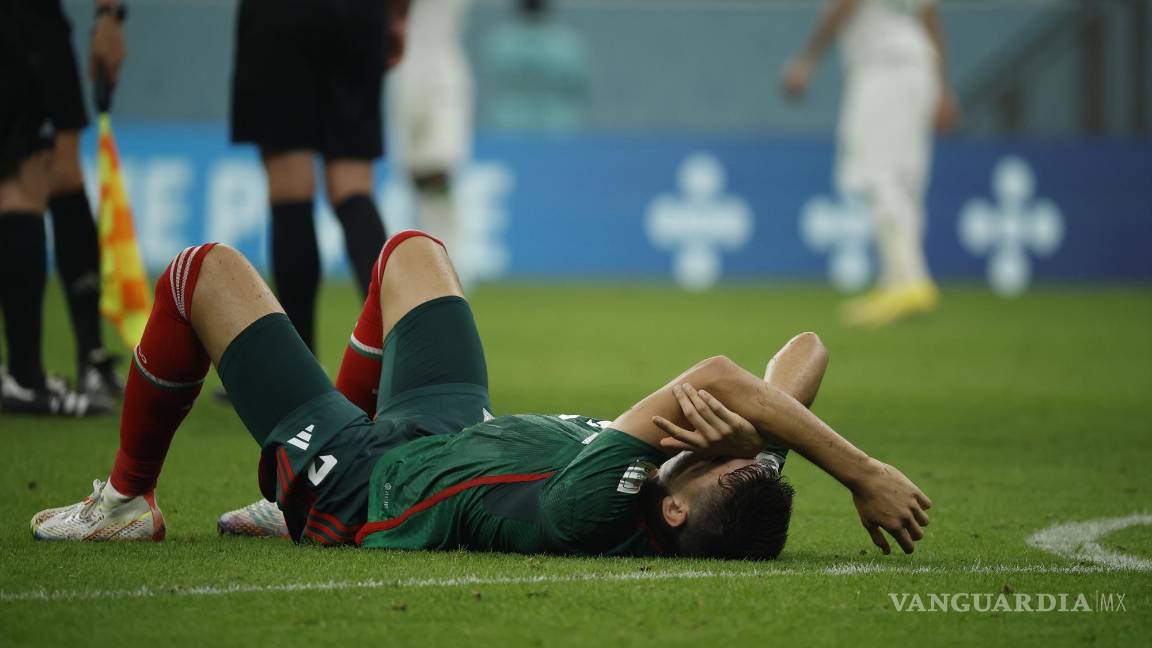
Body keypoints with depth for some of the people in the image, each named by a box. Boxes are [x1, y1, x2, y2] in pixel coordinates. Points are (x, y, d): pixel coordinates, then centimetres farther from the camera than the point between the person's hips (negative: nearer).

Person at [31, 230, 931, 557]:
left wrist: (863, 472, -54)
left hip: (347, 478, -6)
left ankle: (129, 499, 29)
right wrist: (749, 428, -40)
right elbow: (806, 350, -26)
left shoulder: (588, 524, -49)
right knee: (410, 248, 29)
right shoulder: (731, 505, -30)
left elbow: (709, 380, -56)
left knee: (203, 272, 6)